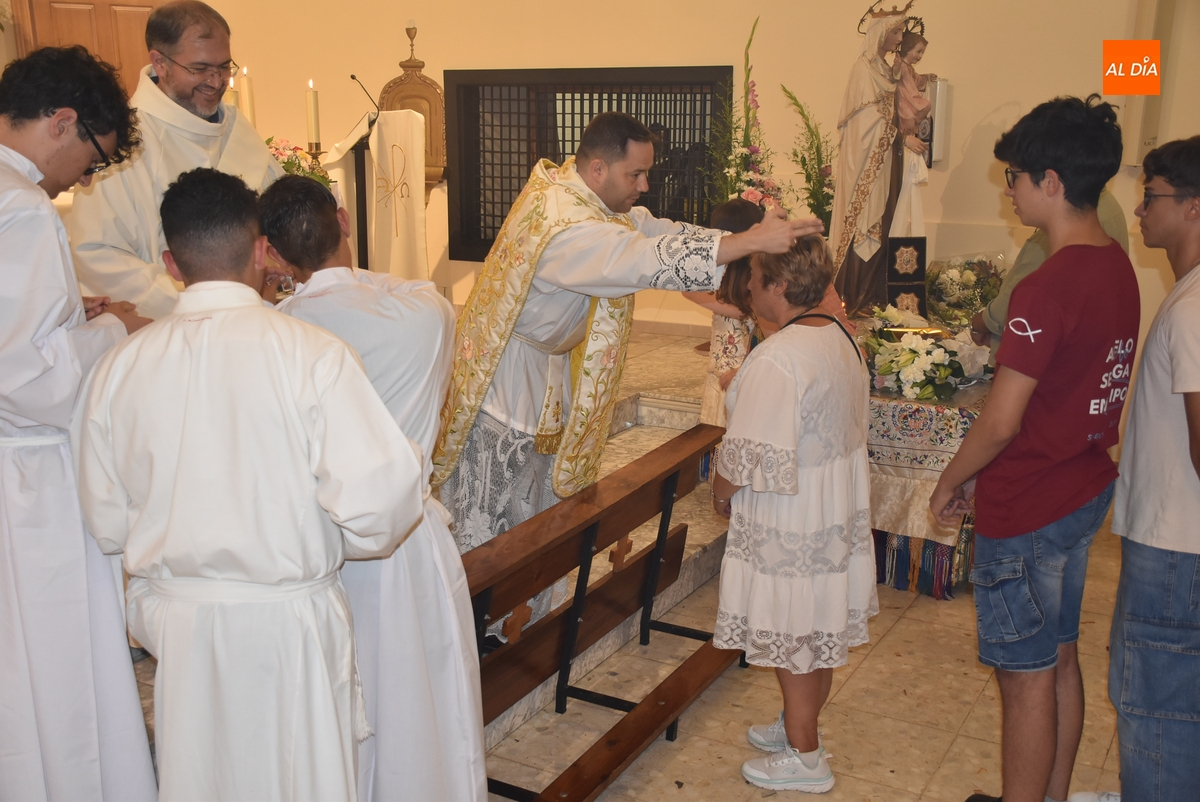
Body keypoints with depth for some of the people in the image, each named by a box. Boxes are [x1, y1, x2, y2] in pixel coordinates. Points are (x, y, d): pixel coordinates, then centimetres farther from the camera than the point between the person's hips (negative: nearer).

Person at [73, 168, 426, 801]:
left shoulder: (120, 365, -5)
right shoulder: (312, 353, -16)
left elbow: (105, 523, 1)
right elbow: (377, 501, -21)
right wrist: (320, 544, 0)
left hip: (173, 621, 3)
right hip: (288, 623, -3)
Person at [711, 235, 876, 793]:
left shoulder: (777, 360, -27)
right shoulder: (841, 338, 2)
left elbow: (753, 456, -25)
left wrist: (722, 489, -6)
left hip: (790, 524, -9)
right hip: (837, 509, 9)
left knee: (792, 638, 7)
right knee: (819, 631, 21)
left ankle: (804, 759, 22)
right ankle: (799, 725, 40)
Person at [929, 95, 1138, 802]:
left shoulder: (1049, 287, -25)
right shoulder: (1118, 268, 4)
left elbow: (1001, 423, -24)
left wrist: (950, 482, -5)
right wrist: (986, 475, 15)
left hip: (1028, 508, -9)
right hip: (1085, 490, 9)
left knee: (1027, 677, 5)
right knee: (1062, 661, 20)